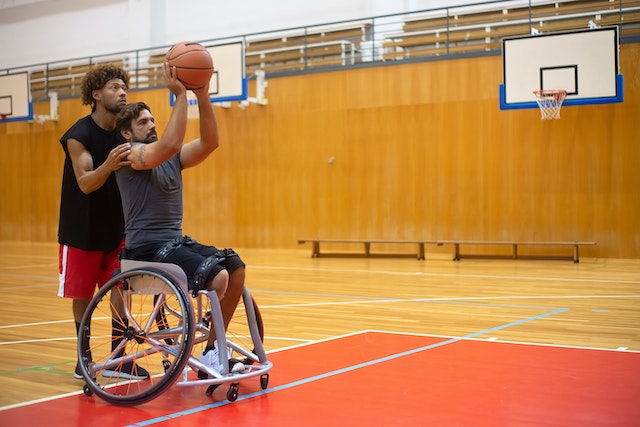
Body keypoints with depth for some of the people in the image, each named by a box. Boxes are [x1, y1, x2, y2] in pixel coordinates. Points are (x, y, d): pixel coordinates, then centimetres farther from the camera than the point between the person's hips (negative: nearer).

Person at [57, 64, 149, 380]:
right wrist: (108, 166, -43)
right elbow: (85, 184, -25)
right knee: (82, 295, 5)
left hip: (117, 227, 4)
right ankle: (84, 357, 20)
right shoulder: (79, 135, -15)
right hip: (82, 230, -4)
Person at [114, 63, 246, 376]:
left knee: (235, 267, -2)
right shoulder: (131, 154, -8)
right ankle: (210, 354, -7)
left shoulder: (173, 158, 14)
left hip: (176, 241, 9)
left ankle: (212, 347, 5)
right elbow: (169, 145, -29)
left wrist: (202, 97, -11)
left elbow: (210, 142, -1)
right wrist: (179, 95, -27)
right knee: (217, 276, -25)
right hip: (146, 247, -8)